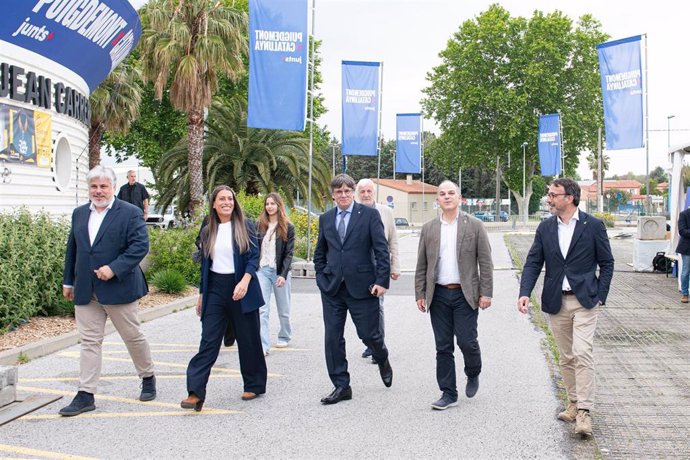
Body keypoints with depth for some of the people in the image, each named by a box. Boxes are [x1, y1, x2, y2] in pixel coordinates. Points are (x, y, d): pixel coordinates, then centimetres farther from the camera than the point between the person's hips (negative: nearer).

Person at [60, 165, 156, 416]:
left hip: (118, 288, -4)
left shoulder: (130, 213, -6)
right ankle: (85, 395, 7)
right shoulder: (79, 213, 12)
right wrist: (68, 281, 18)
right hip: (85, 291, 4)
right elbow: (72, 249, 18)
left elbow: (140, 245, -15)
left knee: (133, 336, 8)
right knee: (89, 341, 4)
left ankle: (148, 378, 29)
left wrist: (114, 268, -23)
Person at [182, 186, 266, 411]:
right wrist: (201, 294, 15)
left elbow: (254, 256, -7)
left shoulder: (245, 226, -2)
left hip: (241, 289, -3)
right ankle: (195, 392, -8)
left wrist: (244, 282, -22)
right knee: (208, 341, -4)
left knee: (248, 339, 6)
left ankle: (254, 385, 22)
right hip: (215, 289, 3)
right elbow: (205, 264, 15)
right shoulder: (208, 231, 10)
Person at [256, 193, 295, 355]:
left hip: (280, 271, -2)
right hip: (262, 270, 2)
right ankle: (263, 345, -11)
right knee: (262, 309, -8)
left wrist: (283, 274, -15)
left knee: (283, 309, 10)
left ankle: (284, 337, 32)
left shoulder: (287, 227, -2)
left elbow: (289, 253, -6)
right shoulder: (259, 225, 6)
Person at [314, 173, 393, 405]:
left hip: (361, 286, -4)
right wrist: (321, 277, 7)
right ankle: (341, 386, 14)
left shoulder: (369, 215, -3)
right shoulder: (325, 218, 10)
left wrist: (382, 281, -12)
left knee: (369, 334, 2)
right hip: (332, 288, 4)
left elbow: (381, 250, -6)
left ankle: (383, 361, 36)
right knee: (333, 338, 3)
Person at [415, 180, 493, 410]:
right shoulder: (428, 229, 8)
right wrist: (420, 294, 4)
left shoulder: (474, 226, 1)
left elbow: (485, 262, -1)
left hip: (465, 294, -3)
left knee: (467, 341, -6)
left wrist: (486, 293, -7)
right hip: (439, 295, 3)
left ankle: (473, 374, 26)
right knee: (443, 347, 5)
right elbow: (421, 266, 10)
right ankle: (448, 393, 14)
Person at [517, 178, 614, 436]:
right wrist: (525, 293, -11)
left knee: (582, 353, -14)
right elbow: (533, 263, 3)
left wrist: (600, 297, -5)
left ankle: (584, 411, -10)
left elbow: (606, 263, 2)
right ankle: (573, 402, 26)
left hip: (584, 301, -4)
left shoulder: (593, 226, -3)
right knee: (566, 357, 12)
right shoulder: (545, 228, 6)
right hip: (556, 302, 4)